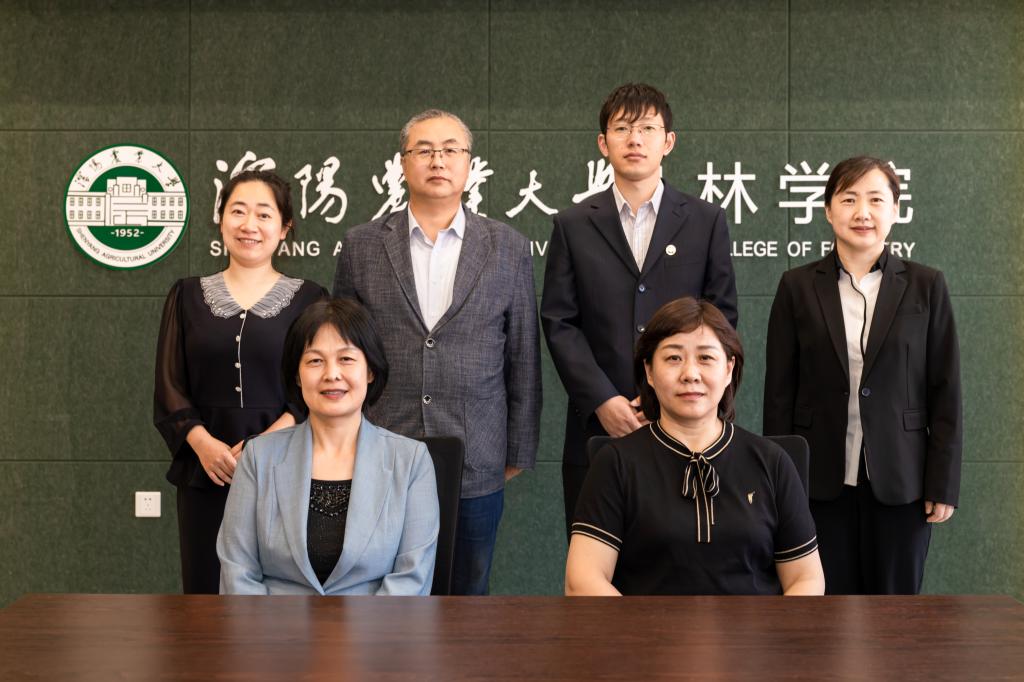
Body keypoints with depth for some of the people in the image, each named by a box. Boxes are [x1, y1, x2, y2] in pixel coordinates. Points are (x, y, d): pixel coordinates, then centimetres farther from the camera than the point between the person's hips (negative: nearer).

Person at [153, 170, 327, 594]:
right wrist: (202, 441, -12)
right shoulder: (188, 296, 10)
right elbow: (169, 388, 5)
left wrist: (269, 441, -16)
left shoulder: (308, 299, 4)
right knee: (207, 590, 5)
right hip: (206, 472, 2)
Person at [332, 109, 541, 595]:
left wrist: (519, 452, 6)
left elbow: (523, 358, 6)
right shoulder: (362, 246, 4)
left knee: (466, 593, 10)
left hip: (476, 466, 0)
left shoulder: (508, 249, 3)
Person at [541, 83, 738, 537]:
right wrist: (603, 401, -9)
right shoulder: (573, 226, 8)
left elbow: (722, 318, 4)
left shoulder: (706, 222, 7)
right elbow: (559, 323, 2)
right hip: (597, 425, 0)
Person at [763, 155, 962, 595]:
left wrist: (943, 483, -2)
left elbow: (946, 392, 2)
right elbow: (779, 392, 2)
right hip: (821, 481, 0)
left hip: (900, 482, 0)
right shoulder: (798, 287, 2)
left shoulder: (925, 287, 2)